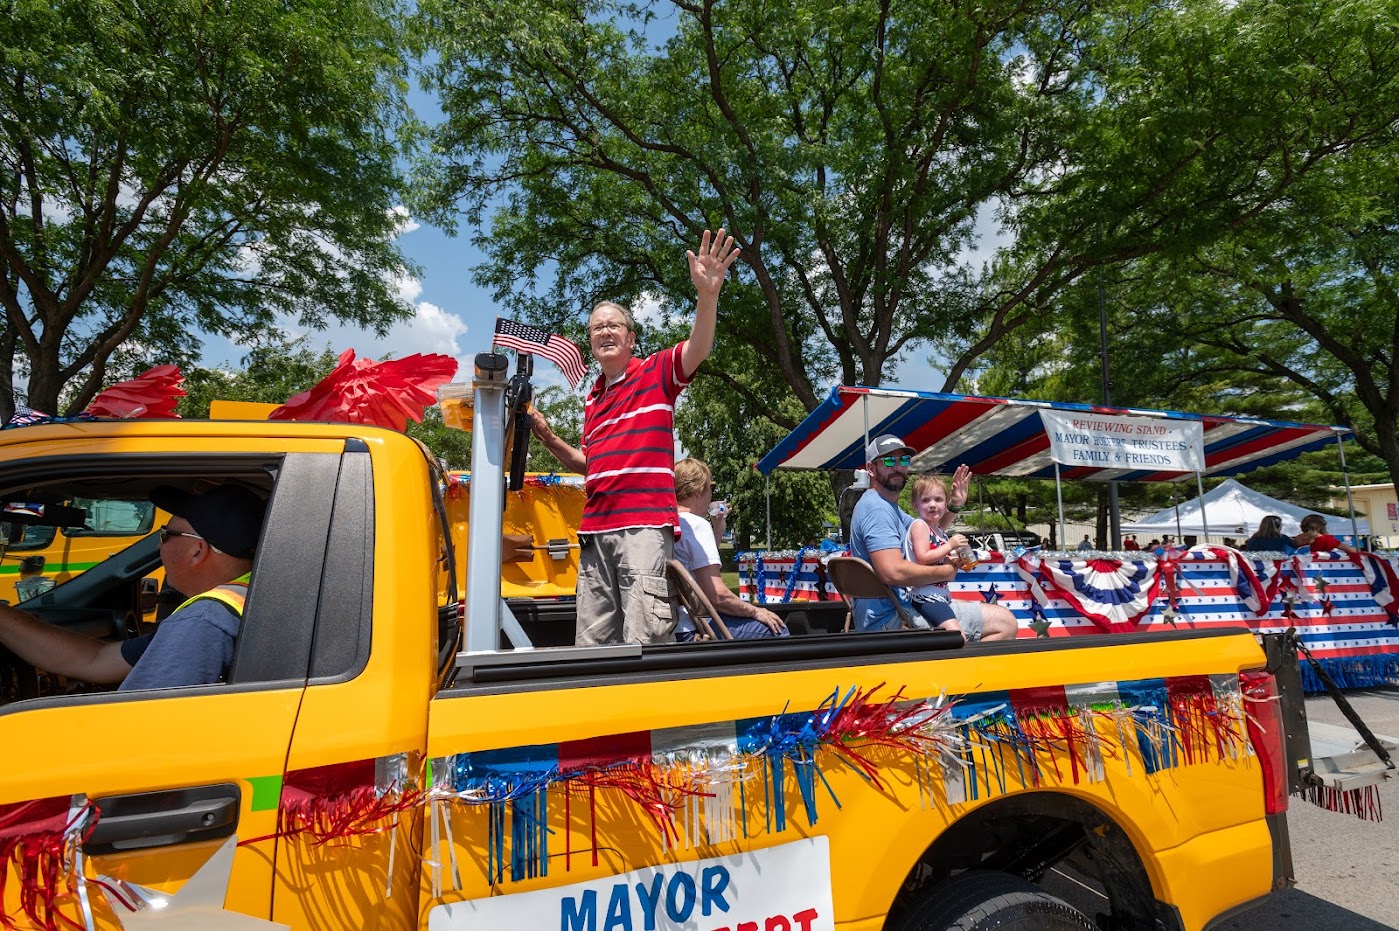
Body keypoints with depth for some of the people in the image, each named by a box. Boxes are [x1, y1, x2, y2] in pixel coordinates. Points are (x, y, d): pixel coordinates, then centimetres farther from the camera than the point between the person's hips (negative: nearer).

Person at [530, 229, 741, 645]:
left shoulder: (656, 372, 4)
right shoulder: (592, 398, 22)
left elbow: (698, 349, -16)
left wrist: (707, 295, -32)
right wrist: (549, 438, 15)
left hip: (645, 525, -7)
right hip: (594, 530, 7)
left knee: (644, 642, -10)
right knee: (592, 642, 9)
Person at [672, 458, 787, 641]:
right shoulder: (697, 524, -17)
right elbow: (717, 595, -21)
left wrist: (718, 532, 20)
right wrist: (756, 611, -6)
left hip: (675, 625, 10)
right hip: (693, 631, -10)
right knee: (777, 629, -3)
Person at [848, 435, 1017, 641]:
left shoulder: (887, 506, 17)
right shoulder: (877, 509, -18)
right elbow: (893, 572, -30)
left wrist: (954, 506, 9)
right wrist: (947, 571, -15)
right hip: (889, 618, -11)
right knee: (1005, 623, -14)